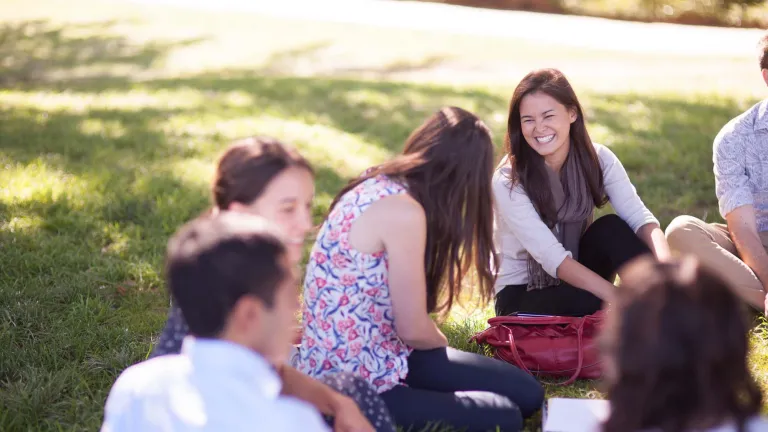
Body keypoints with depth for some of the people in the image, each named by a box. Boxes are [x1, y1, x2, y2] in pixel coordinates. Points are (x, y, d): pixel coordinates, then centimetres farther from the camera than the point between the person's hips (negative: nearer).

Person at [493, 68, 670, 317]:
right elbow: (552, 257, -29)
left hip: (575, 279, 4)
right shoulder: (508, 181, -21)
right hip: (522, 295, -4)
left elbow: (640, 218, -21)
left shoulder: (597, 159, -9)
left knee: (611, 229, -25)